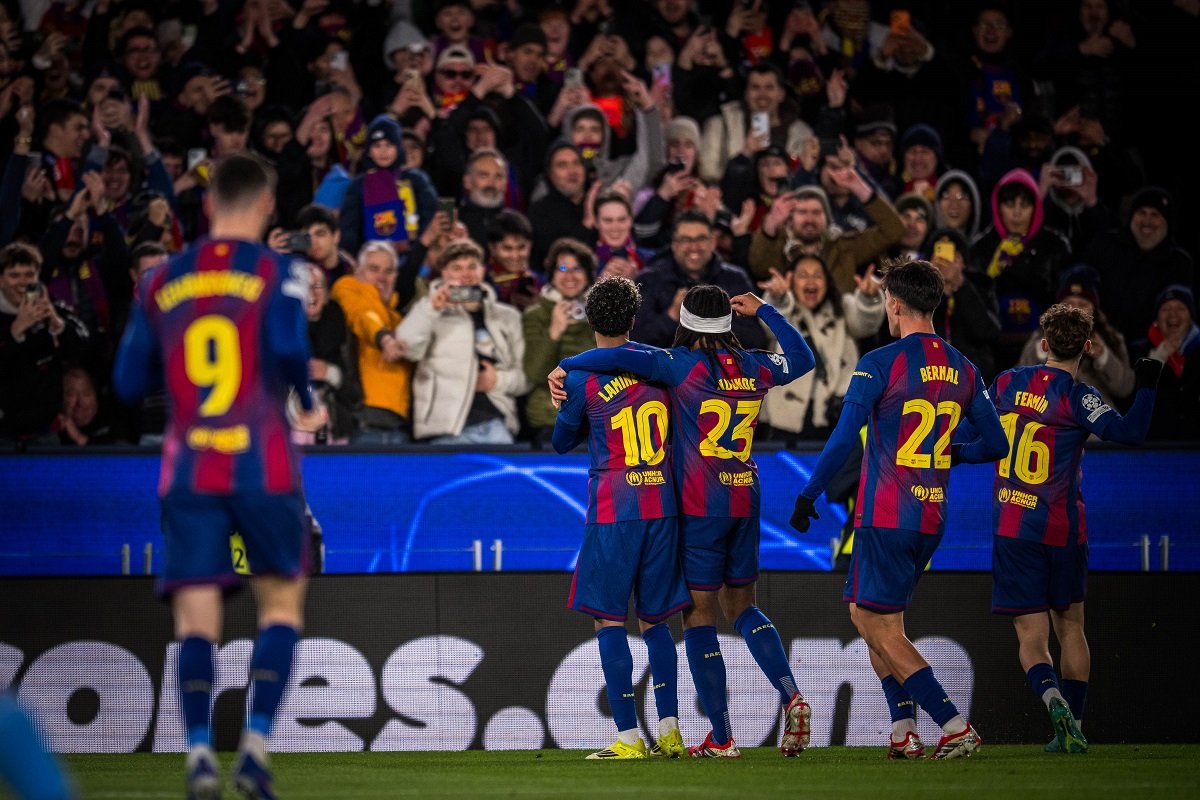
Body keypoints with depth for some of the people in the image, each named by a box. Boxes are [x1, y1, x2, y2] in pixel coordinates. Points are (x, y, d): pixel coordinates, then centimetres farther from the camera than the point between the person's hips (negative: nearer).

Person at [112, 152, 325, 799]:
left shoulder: (162, 281, 10)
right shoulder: (278, 272, 0)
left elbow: (129, 382, 10)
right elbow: (288, 348, -15)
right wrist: (308, 405, 4)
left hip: (188, 471, 2)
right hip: (263, 466, -2)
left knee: (195, 619, 1)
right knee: (282, 601, 11)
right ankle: (254, 744, -3)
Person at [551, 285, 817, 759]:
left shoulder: (683, 366, -11)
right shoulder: (754, 368, 5)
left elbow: (621, 357, -24)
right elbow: (803, 359, 25)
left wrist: (564, 367, -12)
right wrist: (763, 311, 29)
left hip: (699, 507, -5)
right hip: (746, 503, 5)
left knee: (699, 617, 2)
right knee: (741, 607, 19)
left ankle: (721, 738, 1)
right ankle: (791, 697, -2)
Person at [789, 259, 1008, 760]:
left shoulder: (880, 363, -11)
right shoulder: (962, 369, 8)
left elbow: (842, 441, -14)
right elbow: (996, 444, 14)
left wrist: (808, 496, -2)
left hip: (885, 516, -7)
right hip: (932, 517, 7)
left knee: (879, 627, -1)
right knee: (869, 615, 18)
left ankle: (955, 725, -12)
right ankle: (904, 731, 11)